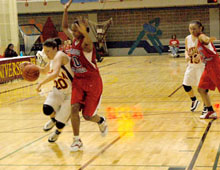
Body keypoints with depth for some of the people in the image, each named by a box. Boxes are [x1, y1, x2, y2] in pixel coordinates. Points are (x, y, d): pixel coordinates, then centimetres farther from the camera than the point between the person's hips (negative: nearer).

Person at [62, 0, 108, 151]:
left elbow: (88, 43, -45)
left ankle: (101, 121, 36)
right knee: (74, 108, -13)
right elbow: (64, 27, 18)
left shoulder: (86, 44, -19)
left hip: (92, 82, -6)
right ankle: (77, 141, -4)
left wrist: (84, 32, -64)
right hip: (78, 81, 6)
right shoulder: (74, 40, 3)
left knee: (87, 115, 0)